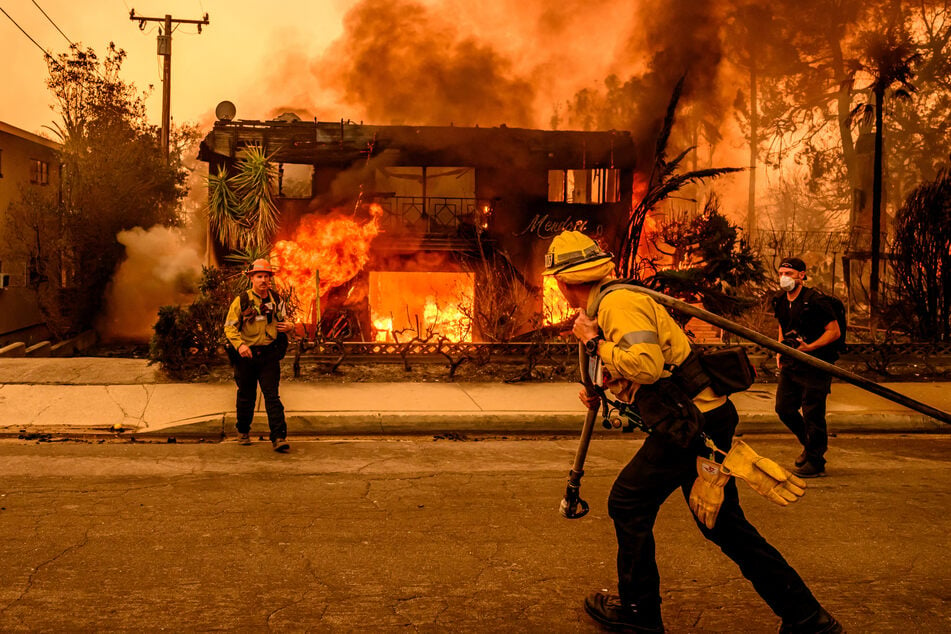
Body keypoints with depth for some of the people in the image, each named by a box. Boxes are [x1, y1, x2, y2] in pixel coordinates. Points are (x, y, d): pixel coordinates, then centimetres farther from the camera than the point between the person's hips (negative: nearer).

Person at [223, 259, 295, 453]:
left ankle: (279, 437, -10)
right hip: (246, 355, -1)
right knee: (246, 396, 12)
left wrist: (289, 326, -4)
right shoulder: (241, 300, -4)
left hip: (269, 355, 1)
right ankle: (243, 431, 33)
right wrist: (239, 344, -21)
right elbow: (229, 327, -4)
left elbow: (283, 320, 21)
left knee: (272, 395, -7)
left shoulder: (276, 300, 6)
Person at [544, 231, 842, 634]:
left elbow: (647, 365, -30)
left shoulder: (618, 303, -14)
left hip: (692, 422, -10)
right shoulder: (609, 302, 18)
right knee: (724, 525, 14)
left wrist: (595, 342, -17)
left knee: (628, 503, 3)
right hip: (708, 419, 10)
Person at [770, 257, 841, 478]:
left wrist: (810, 347, -22)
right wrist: (780, 351, 12)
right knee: (784, 408, 10)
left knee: (812, 413, -3)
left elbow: (834, 332, -12)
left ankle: (815, 462, 10)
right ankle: (810, 444, 33)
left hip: (815, 364, -8)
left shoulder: (815, 301, -15)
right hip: (790, 364, 8)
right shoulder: (780, 301, 8)